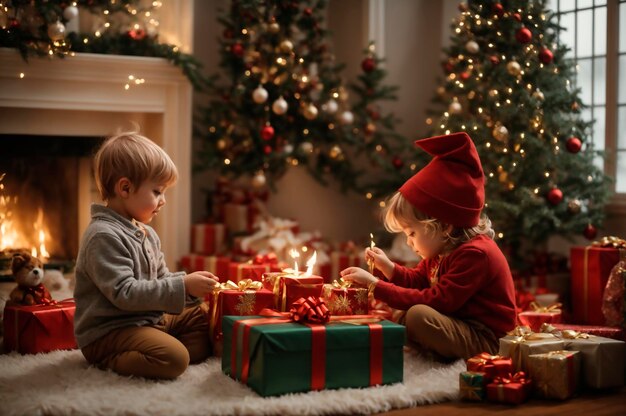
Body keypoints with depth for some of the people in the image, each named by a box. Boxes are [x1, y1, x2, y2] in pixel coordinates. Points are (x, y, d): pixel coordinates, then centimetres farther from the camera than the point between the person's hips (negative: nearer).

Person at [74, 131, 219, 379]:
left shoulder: (146, 233, 13)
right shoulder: (104, 236, -20)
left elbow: (160, 278, 21)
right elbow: (125, 293, -27)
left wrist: (192, 285, 1)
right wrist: (182, 286, -25)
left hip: (148, 319, 11)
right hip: (108, 330, -10)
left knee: (202, 319, 11)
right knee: (175, 358, -29)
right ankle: (112, 360, -10)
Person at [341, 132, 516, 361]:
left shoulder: (474, 254, -24)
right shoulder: (443, 249, 7)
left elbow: (436, 302, -28)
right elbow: (418, 281, 21)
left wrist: (376, 285, -24)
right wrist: (387, 267, 1)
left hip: (486, 340, -10)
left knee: (418, 315, -30)